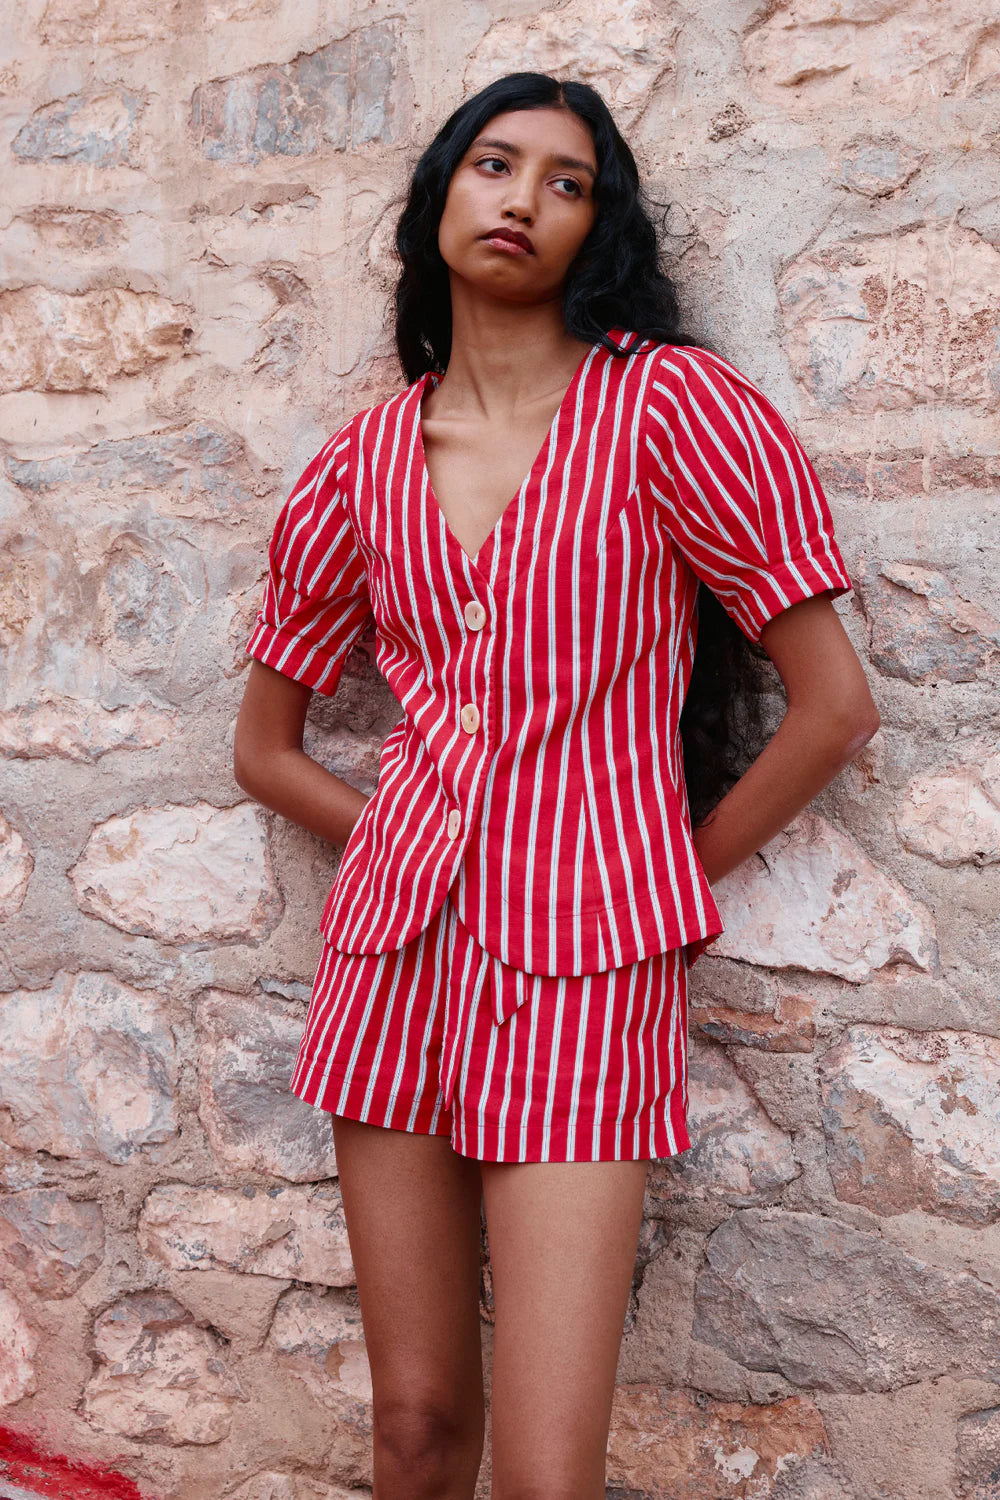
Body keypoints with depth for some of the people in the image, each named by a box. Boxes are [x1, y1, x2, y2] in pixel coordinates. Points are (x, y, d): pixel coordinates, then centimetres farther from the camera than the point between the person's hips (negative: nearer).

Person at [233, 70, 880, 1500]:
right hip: (394, 950, 4)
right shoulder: (365, 461, 8)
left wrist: (664, 874, 3)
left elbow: (834, 707, -5)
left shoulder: (668, 404, -4)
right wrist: (410, 844, 8)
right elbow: (265, 745, 18)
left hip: (582, 969, -4)